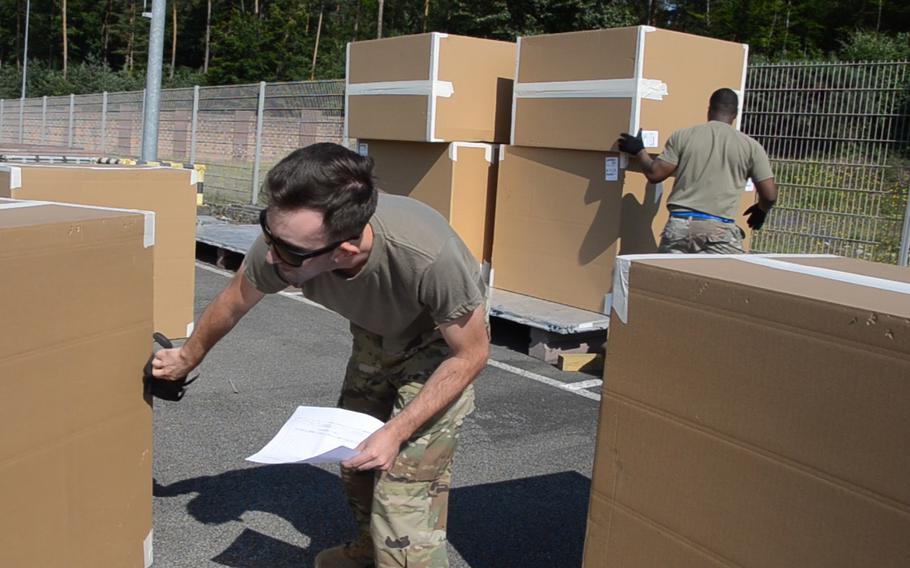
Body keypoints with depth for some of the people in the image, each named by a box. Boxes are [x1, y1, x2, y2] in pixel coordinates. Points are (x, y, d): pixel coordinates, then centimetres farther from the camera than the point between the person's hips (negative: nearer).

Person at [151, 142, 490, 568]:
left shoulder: (429, 256, -45)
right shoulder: (280, 245, -31)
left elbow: (471, 354, -24)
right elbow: (232, 303, -5)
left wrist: (398, 430, -30)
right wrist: (188, 357, 13)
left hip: (439, 340, -5)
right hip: (375, 334, 5)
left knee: (406, 483, -14)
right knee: (355, 454, 16)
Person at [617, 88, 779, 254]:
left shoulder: (682, 136, 7)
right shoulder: (750, 146, 7)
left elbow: (655, 174, 7)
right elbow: (769, 195, 6)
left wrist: (639, 151, 26)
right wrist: (761, 210, 29)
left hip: (680, 225, 2)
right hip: (721, 230, -2)